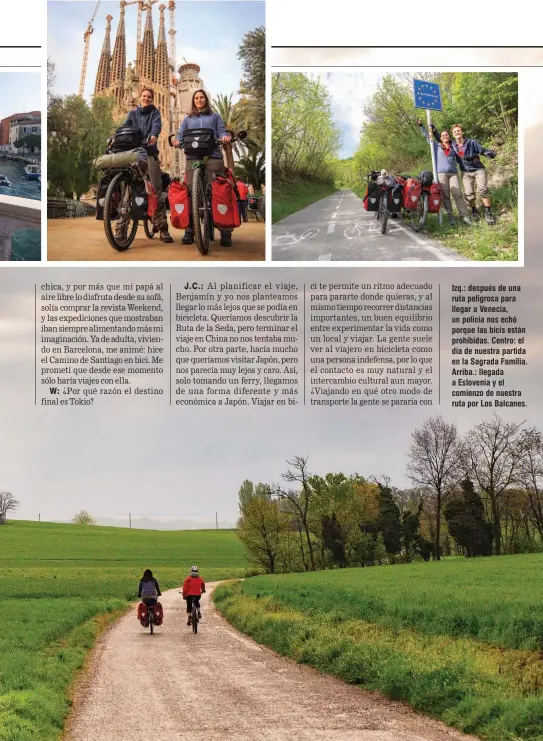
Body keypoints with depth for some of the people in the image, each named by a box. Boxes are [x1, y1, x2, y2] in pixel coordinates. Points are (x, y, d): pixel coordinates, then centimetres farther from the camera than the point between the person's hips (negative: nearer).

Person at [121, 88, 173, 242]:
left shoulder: (154, 112, 12)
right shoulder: (133, 113, 19)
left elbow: (157, 125, -8)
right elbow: (125, 127, 5)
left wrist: (153, 135, -31)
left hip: (150, 151, -2)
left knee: (156, 188, -10)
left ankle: (162, 227, -15)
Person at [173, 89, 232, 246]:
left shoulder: (215, 116, 22)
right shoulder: (188, 119, 26)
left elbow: (222, 131, 9)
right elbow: (181, 135, 15)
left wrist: (225, 137, -15)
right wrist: (177, 141, -9)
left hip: (213, 157, -2)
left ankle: (225, 232, -12)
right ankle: (189, 231, -6)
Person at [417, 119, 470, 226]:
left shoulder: (453, 147, 16)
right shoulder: (436, 145, 14)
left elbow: (459, 159, 24)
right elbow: (427, 136, 17)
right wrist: (421, 126, 13)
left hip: (453, 173, 0)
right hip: (441, 173, 0)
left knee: (457, 194, -8)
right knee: (445, 195, -1)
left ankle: (464, 215, -8)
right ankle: (450, 216, 3)